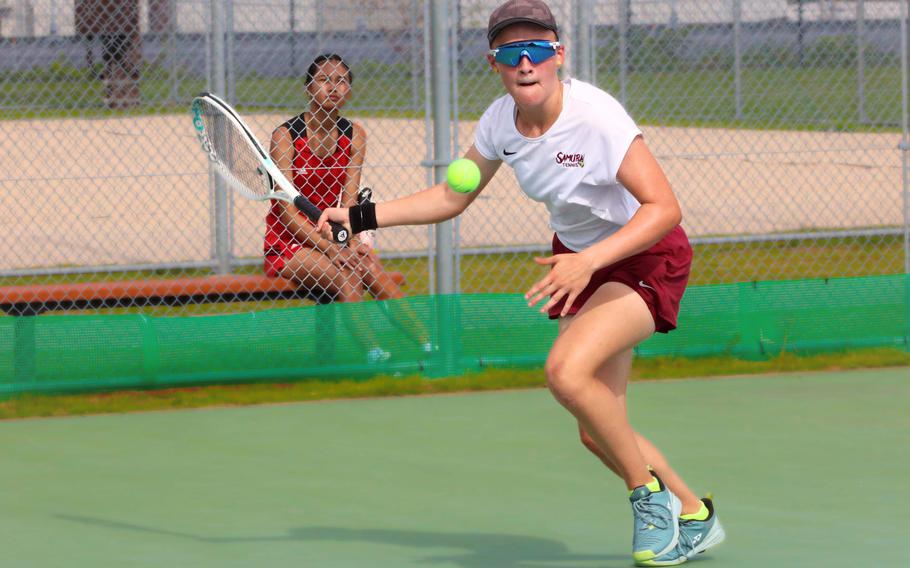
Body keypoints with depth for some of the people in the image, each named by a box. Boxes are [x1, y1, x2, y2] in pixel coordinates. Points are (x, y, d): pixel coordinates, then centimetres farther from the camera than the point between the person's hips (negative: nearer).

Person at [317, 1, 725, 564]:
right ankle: (693, 517, 30)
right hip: (578, 257, 7)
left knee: (567, 371, -30)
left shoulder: (594, 115, -28)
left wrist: (590, 260, -43)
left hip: (646, 258, -7)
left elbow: (664, 208, -33)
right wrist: (360, 217, 0)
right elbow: (450, 198, 8)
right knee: (598, 432, 7)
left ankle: (650, 495, -9)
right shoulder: (501, 122, -8)